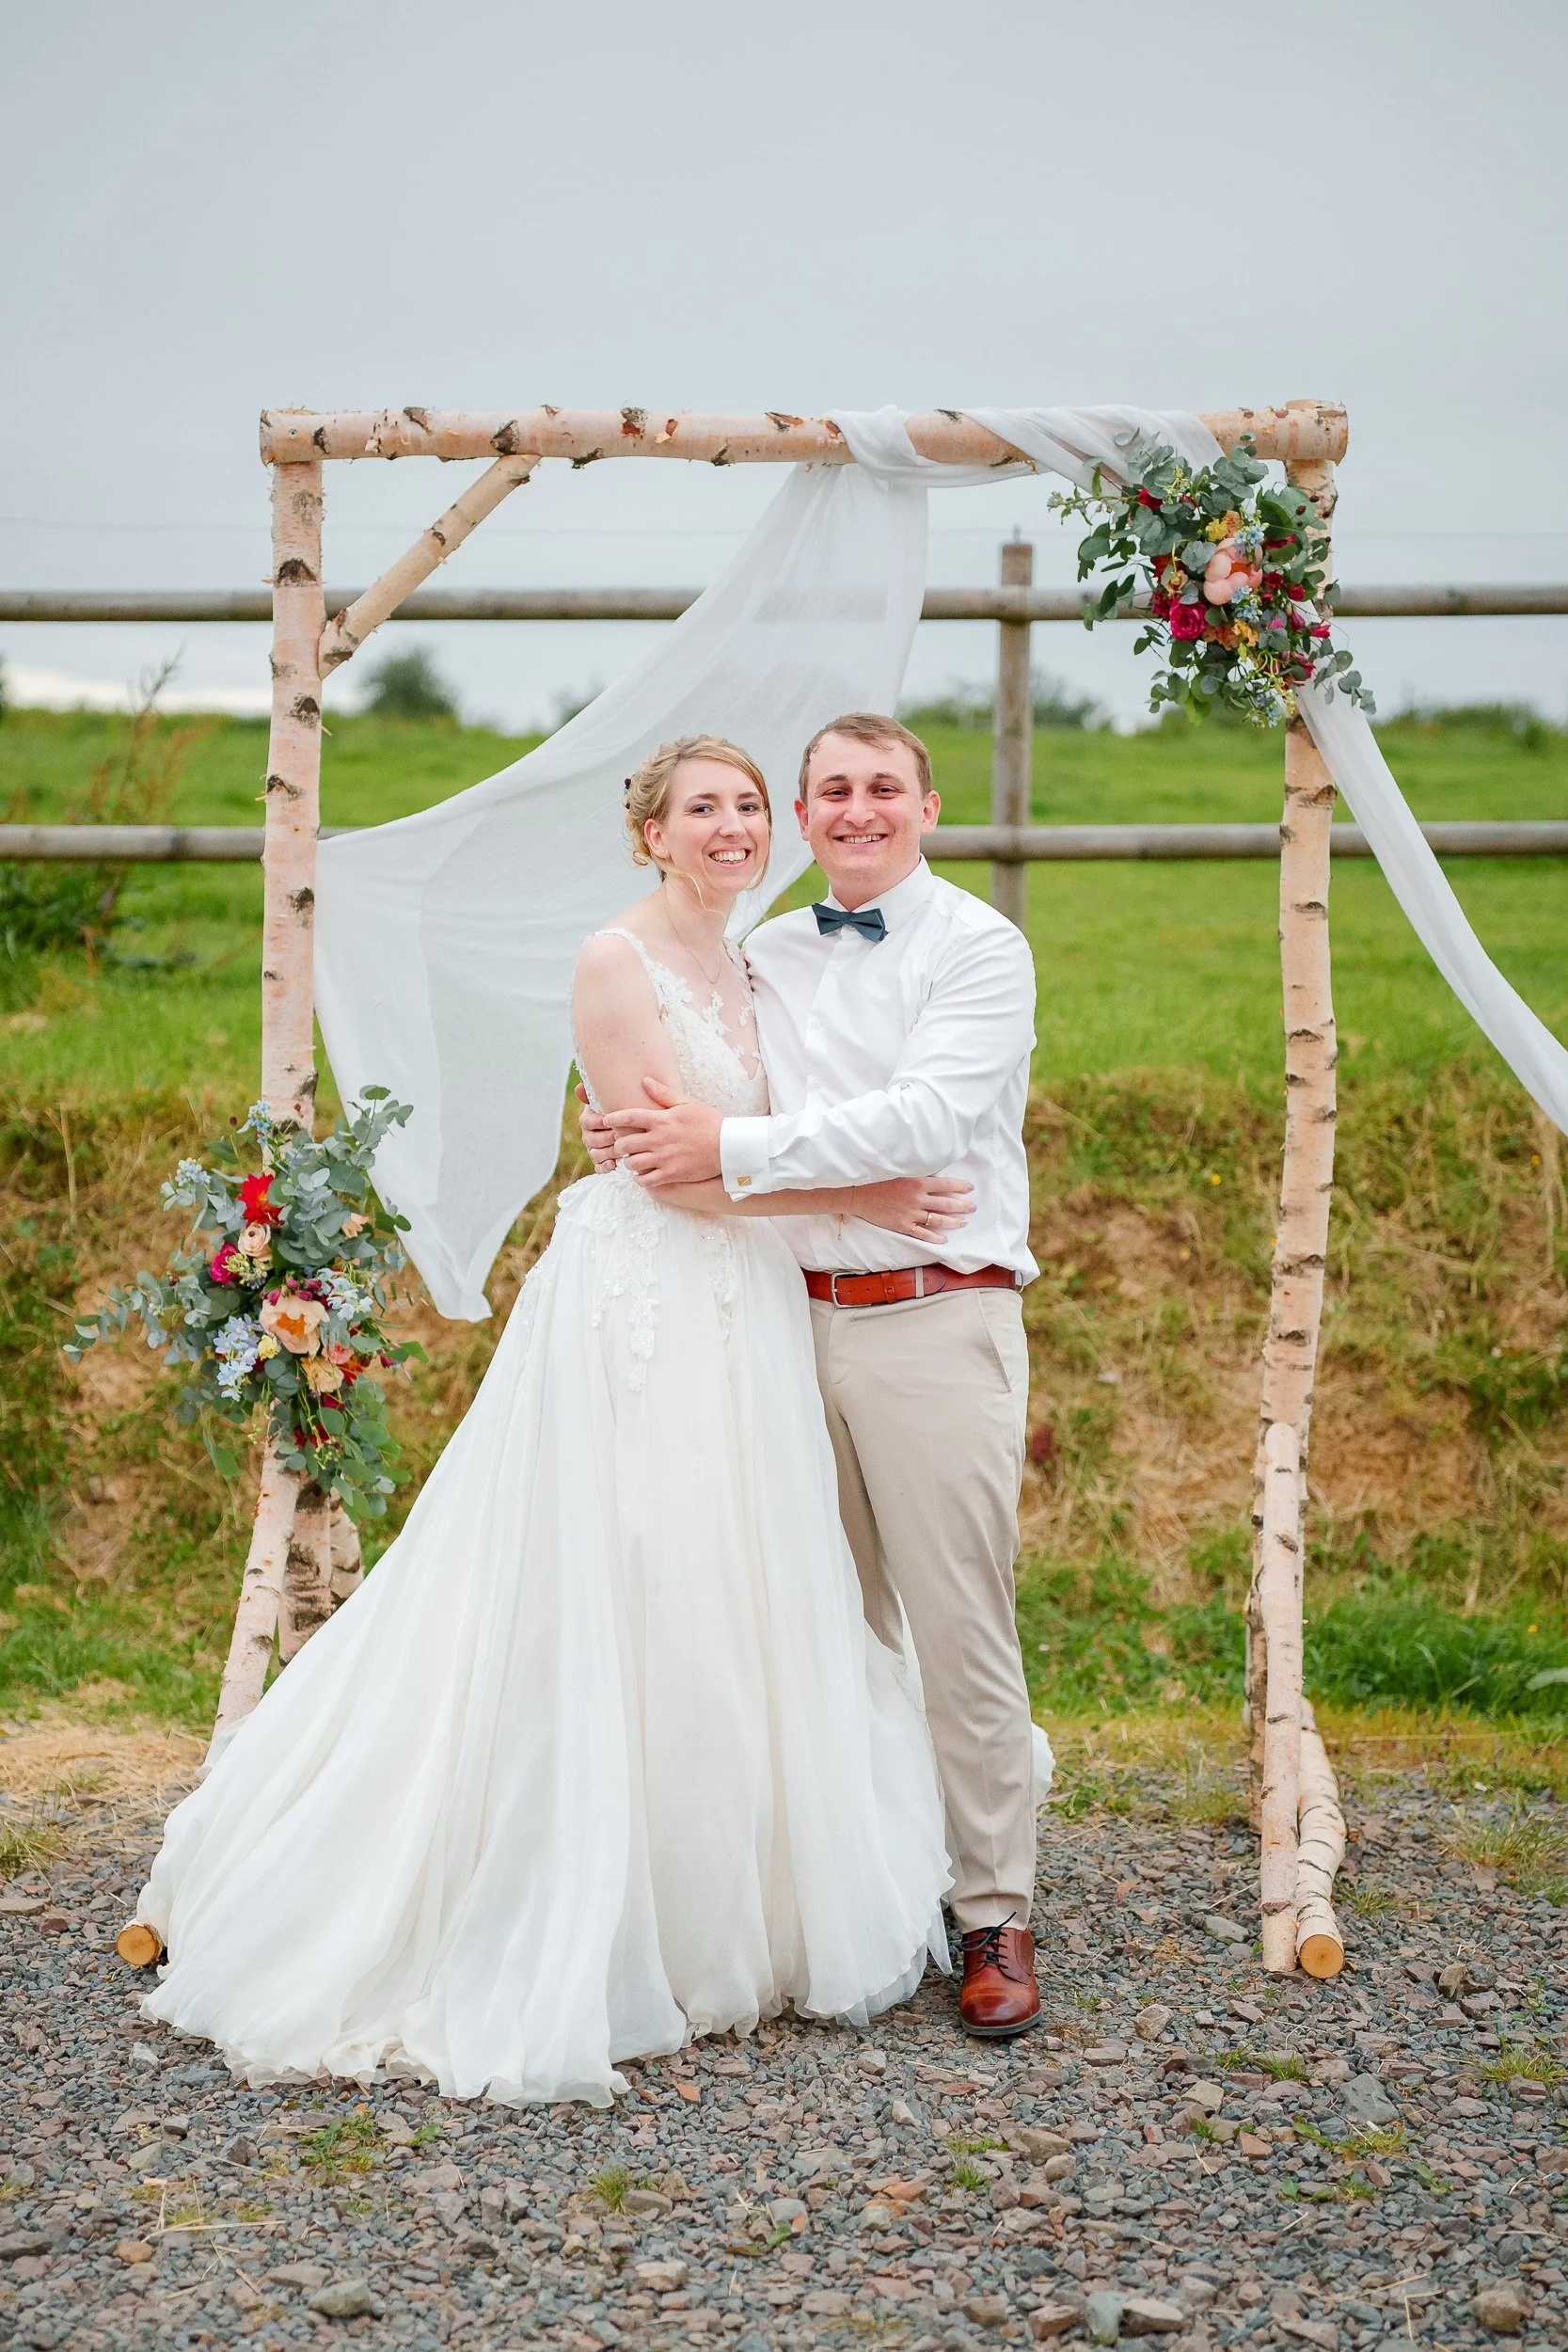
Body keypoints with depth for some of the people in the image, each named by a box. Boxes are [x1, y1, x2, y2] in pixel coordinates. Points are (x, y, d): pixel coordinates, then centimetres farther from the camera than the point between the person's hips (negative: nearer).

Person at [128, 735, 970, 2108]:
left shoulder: (749, 974, 16)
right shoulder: (616, 964, -9)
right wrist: (859, 1199, -12)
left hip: (743, 1322, 8)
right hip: (640, 1313, -8)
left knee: (739, 1615, 12)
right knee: (616, 1615, -3)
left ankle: (729, 1922, 25)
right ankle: (580, 1942, 9)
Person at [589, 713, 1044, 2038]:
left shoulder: (979, 948, -3)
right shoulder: (769, 956, 15)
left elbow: (928, 1119, -16)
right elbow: (710, 1103, 18)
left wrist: (732, 1148, -18)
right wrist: (642, 1143, -4)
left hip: (936, 1321, -5)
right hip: (799, 1318, 5)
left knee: (959, 1628, -4)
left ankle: (996, 1915, 8)